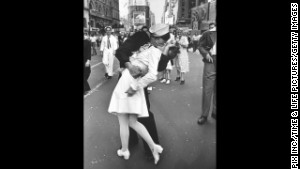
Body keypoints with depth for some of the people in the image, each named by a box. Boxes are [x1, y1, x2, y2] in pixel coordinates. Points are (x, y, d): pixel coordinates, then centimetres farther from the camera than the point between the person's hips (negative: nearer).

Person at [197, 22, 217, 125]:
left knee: (216, 90, 11)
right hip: (211, 63, -2)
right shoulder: (208, 34, 2)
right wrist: (206, 53, -16)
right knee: (207, 89, -1)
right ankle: (204, 115, 10)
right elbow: (201, 46, 2)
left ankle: (215, 112, 25)